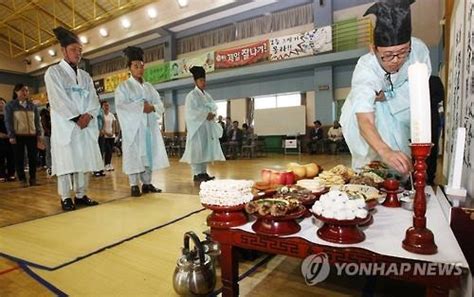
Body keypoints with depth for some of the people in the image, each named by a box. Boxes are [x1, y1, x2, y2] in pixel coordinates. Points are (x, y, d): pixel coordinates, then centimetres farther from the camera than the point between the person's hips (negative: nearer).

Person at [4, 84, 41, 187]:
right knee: (19, 158, 2)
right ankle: (22, 180, 8)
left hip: (32, 135, 3)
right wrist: (11, 136, -8)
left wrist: (39, 134, 6)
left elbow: (37, 121, 13)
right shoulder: (10, 105, 4)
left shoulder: (32, 106, 12)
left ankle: (33, 179, 10)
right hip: (18, 136, -2)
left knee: (33, 157, 2)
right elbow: (8, 121, 0)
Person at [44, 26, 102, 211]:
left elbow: (93, 99, 8)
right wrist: (77, 117, -14)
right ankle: (65, 198, 3)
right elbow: (58, 100, -8)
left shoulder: (85, 76, 18)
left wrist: (88, 115, -10)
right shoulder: (53, 72, 3)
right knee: (65, 160, -5)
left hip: (86, 125, 5)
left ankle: (81, 195, 11)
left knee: (85, 159, 3)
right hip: (64, 125, -4)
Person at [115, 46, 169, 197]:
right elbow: (121, 105, -11)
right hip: (133, 127, -4)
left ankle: (147, 183, 12)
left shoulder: (149, 86, 18)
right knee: (134, 155, -4)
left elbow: (160, 105, 10)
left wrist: (151, 108, -11)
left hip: (149, 126, 5)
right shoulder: (123, 86, 4)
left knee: (148, 154, 5)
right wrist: (141, 107, -15)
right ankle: (134, 185, 2)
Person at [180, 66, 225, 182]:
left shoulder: (207, 95, 19)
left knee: (206, 149, 7)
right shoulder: (191, 95, -4)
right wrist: (206, 114, -18)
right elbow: (191, 111, -14)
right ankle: (196, 174, -3)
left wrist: (212, 114, -8)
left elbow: (214, 107, 15)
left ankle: (203, 172, 13)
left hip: (207, 126, 8)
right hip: (197, 126, -8)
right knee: (197, 150, -8)